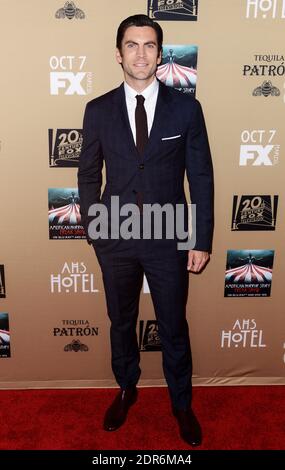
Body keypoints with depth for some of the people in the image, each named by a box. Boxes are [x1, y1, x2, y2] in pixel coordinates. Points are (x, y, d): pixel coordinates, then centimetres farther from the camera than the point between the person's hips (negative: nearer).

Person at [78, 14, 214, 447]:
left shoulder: (186, 108, -3)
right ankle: (126, 390, 44)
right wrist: (93, 228, 3)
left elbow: (201, 176, -2)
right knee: (121, 322, 18)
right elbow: (88, 174, 7)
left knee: (174, 327, 13)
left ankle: (181, 403, 37)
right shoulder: (98, 110, 0)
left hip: (169, 239, -1)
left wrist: (202, 240, -5)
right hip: (116, 239, 2)